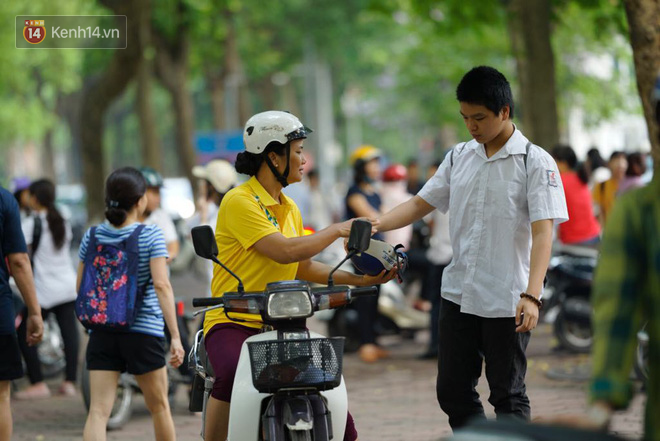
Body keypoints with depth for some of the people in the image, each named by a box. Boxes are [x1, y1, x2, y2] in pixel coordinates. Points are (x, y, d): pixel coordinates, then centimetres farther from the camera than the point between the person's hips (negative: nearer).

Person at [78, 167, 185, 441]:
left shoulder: (92, 236, 4)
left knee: (99, 410, -5)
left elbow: (81, 287, 9)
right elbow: (161, 284, -17)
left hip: (101, 333, 3)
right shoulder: (150, 236, -8)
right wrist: (175, 336, -17)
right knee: (158, 406, 16)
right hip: (143, 331, -3)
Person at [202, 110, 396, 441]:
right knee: (233, 376, -38)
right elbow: (284, 252, -21)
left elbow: (304, 268, 18)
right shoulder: (239, 201, -11)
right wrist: (336, 231, -9)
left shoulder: (289, 208, 17)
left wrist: (359, 279, 9)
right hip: (233, 323, -7)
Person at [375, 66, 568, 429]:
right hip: (458, 294, 6)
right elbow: (420, 204, 12)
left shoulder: (535, 162, -8)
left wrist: (531, 296, -25)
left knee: (508, 395, 1)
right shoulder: (459, 157, 10)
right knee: (452, 391, 8)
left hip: (507, 300, -6)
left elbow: (542, 232, -14)